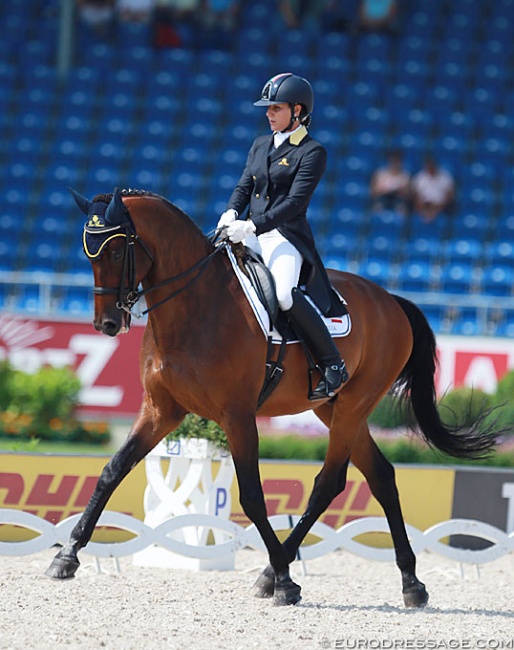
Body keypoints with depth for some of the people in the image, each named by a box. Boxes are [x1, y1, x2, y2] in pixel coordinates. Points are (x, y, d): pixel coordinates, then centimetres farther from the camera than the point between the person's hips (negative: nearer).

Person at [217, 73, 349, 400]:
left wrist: (252, 226, -24)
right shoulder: (260, 145, 18)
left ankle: (333, 364, -20)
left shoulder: (312, 152, -5)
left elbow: (295, 202, -14)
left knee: (284, 294, -32)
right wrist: (232, 213, -8)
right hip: (252, 235, 8)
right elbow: (244, 186, 15)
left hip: (287, 236, -8)